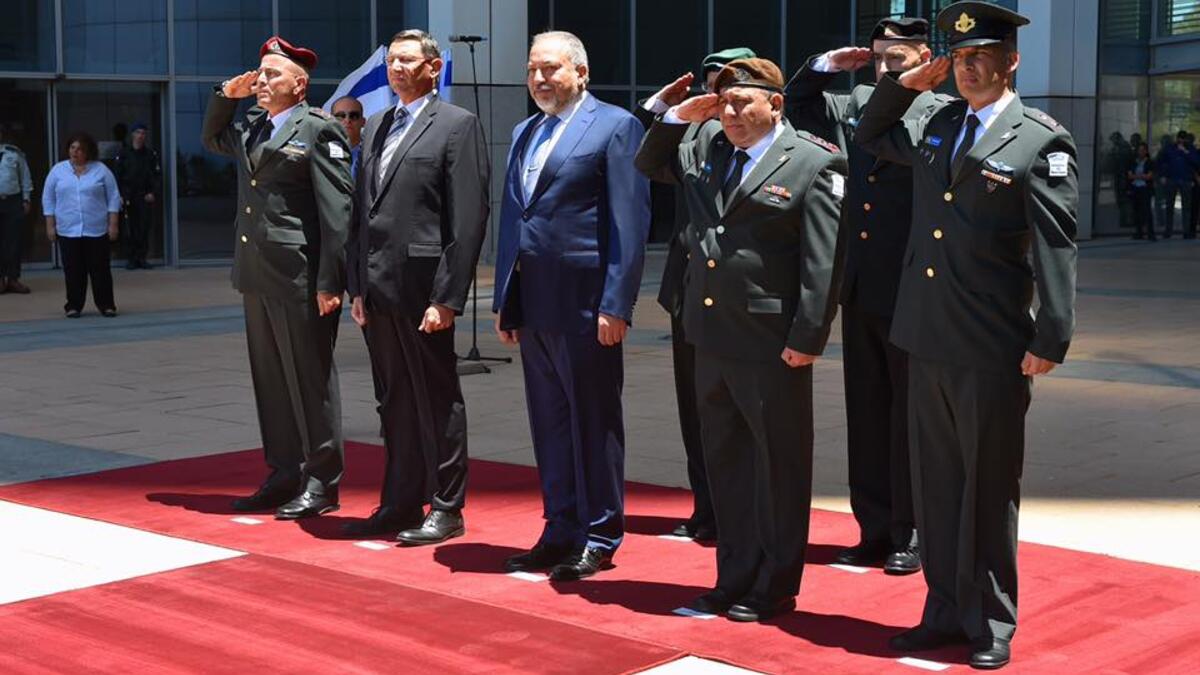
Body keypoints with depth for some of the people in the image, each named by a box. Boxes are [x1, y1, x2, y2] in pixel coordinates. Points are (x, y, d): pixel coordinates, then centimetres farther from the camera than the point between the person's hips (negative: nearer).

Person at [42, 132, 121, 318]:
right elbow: (48, 199, 7)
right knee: (73, 271, 3)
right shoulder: (57, 170, 4)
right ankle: (74, 306, 10)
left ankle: (106, 305, 8)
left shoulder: (101, 170, 1)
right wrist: (50, 226, 2)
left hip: (97, 230, -1)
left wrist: (113, 224, -3)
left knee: (100, 269, 1)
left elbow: (113, 198, 2)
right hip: (68, 231, 1)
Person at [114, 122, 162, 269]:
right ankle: (131, 258, 3)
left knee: (145, 228, -1)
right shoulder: (123, 154, 4)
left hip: (146, 197, 1)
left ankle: (141, 257, 7)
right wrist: (120, 195, -7)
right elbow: (118, 176, 3)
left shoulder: (151, 154, 8)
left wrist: (153, 193, -4)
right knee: (130, 229, -3)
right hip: (129, 197, -1)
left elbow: (158, 175, 8)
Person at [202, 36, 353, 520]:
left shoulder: (318, 130, -8)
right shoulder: (249, 126, 15)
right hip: (256, 275, 8)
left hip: (298, 278, -8)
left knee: (309, 379, -1)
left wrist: (329, 281, -18)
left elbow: (337, 210, -13)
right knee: (269, 380, 12)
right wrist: (226, 95, 17)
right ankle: (285, 475, 22)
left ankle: (321, 484, 8)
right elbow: (211, 139, 36)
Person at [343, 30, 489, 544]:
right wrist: (358, 285, 10)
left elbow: (468, 219, -11)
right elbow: (360, 212, 17)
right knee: (394, 403, 13)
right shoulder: (376, 127, 16)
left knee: (437, 400, 3)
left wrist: (447, 298, -16)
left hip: (422, 289, -7)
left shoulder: (457, 125, -5)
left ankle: (446, 509, 12)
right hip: (378, 289, 7)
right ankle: (400, 504, 22)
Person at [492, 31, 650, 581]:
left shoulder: (615, 126, -6)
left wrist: (616, 304, -17)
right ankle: (561, 531, 22)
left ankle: (599, 539, 12)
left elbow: (630, 221, -11)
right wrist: (505, 300, 14)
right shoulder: (524, 133, 17)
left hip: (584, 302, -7)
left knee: (593, 422, 2)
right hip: (533, 303, 7)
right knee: (549, 423, 12)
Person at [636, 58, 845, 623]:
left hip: (771, 344, -7)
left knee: (778, 468, 5)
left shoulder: (813, 163, -9)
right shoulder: (706, 145, 10)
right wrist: (676, 118, 7)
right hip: (712, 337, 7)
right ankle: (734, 579, 27)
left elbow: (822, 263, -13)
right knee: (725, 462, 15)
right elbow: (649, 165, 25)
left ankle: (774, 588, 16)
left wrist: (807, 338, -17)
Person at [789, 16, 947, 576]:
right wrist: (827, 65, 11)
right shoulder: (855, 105, 11)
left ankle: (912, 535, 15)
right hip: (859, 290, 6)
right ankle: (876, 530, 23)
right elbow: (800, 104, 25)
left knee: (911, 415, 4)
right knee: (866, 413, 12)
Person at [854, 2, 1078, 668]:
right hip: (926, 339, 6)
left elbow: (1055, 250, -11)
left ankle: (992, 625, 16)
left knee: (988, 487, 4)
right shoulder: (933, 126, 11)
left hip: (992, 350, -6)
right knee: (935, 481, 13)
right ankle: (945, 610, 24)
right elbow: (870, 134, 31)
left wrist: (1049, 342, -16)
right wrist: (906, 82, 13)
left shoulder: (1040, 142, -8)